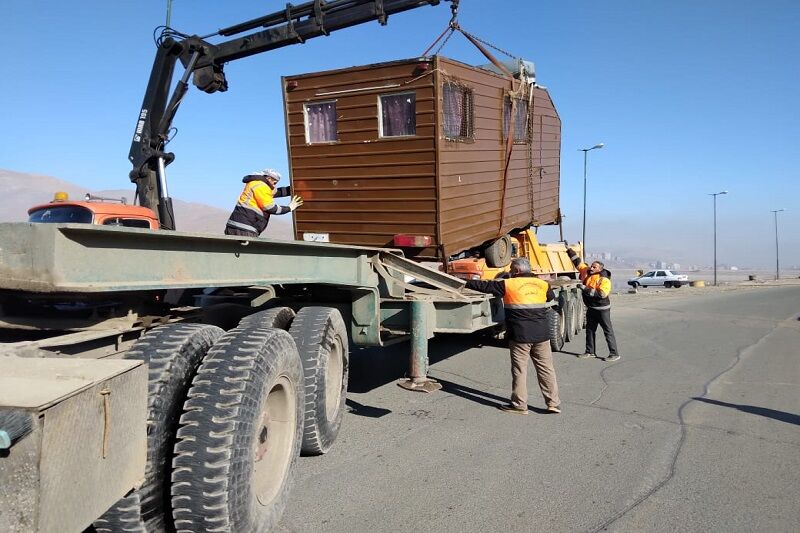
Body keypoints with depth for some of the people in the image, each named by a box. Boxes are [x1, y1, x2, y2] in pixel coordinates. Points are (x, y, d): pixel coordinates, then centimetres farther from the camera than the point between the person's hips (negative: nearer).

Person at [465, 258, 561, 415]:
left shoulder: (509, 284, -5)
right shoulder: (542, 284, 7)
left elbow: (484, 286, 1)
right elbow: (552, 299, 25)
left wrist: (467, 283, 12)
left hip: (520, 336, -4)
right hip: (542, 335, 4)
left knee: (519, 370, 5)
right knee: (546, 368, 10)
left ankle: (519, 405, 11)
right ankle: (554, 403, 13)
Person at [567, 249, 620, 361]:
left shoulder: (604, 280, -19)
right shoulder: (586, 271, 1)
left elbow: (602, 294, -31)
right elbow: (578, 262, 10)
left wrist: (586, 289, -31)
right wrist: (570, 251, 9)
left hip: (602, 309, -8)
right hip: (591, 308, 8)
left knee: (608, 331, -3)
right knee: (590, 329, 16)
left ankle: (614, 354, 1)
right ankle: (590, 351, 28)